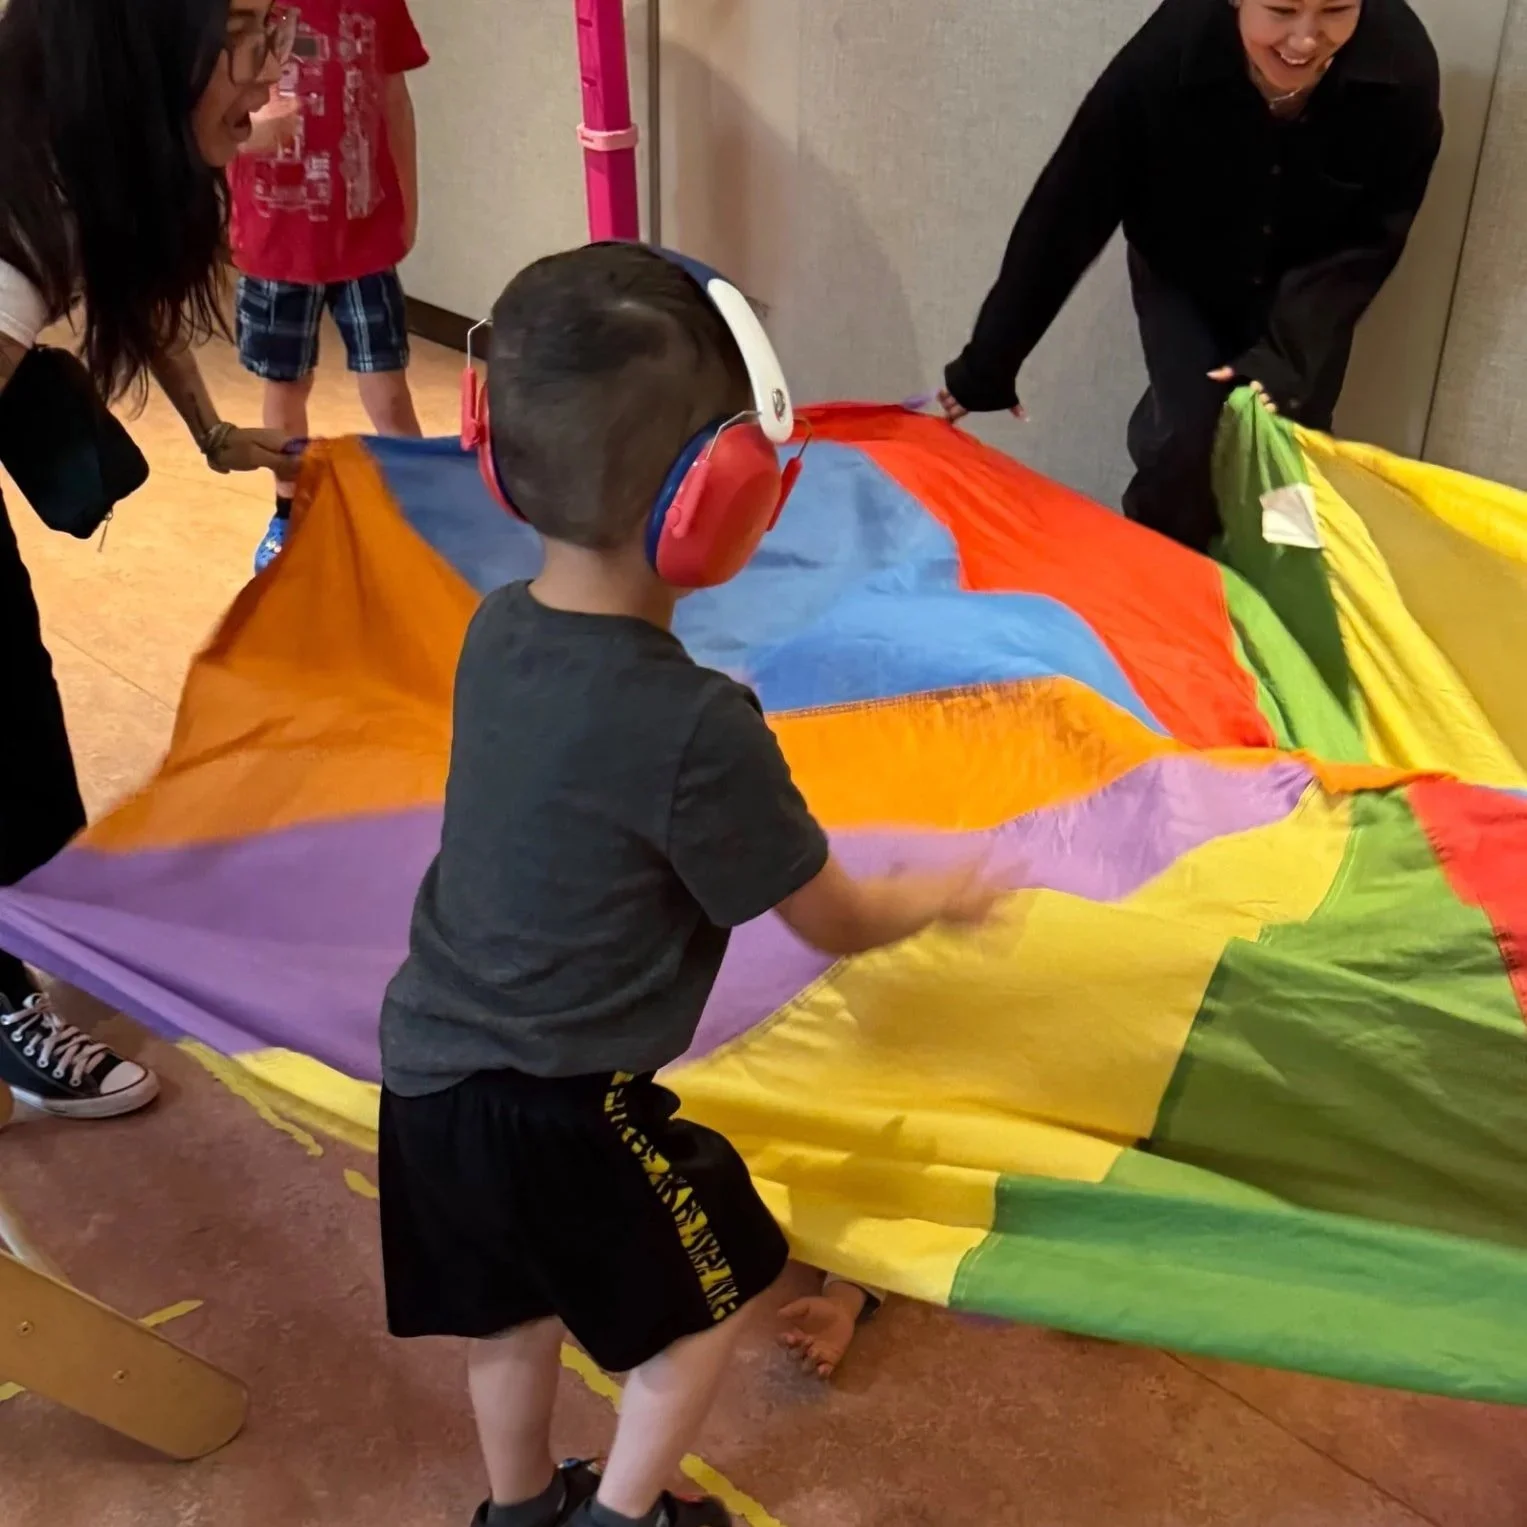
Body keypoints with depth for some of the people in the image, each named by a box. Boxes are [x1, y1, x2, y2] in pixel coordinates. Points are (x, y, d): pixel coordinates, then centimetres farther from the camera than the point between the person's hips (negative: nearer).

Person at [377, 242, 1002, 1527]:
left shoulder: (497, 634, -7)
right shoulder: (696, 726, -27)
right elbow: (833, 923, -11)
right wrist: (943, 895, 8)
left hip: (431, 1069, 7)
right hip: (558, 1106, -7)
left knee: (511, 1306, 29)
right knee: (717, 1285, 21)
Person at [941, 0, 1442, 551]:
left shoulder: (1403, 68, -31)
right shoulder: (1165, 57, -35)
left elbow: (1367, 241, -17)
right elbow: (1067, 215, -25)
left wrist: (1286, 355, -29)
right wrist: (987, 365, -18)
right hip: (1180, 276, -1)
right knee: (1187, 435, -15)